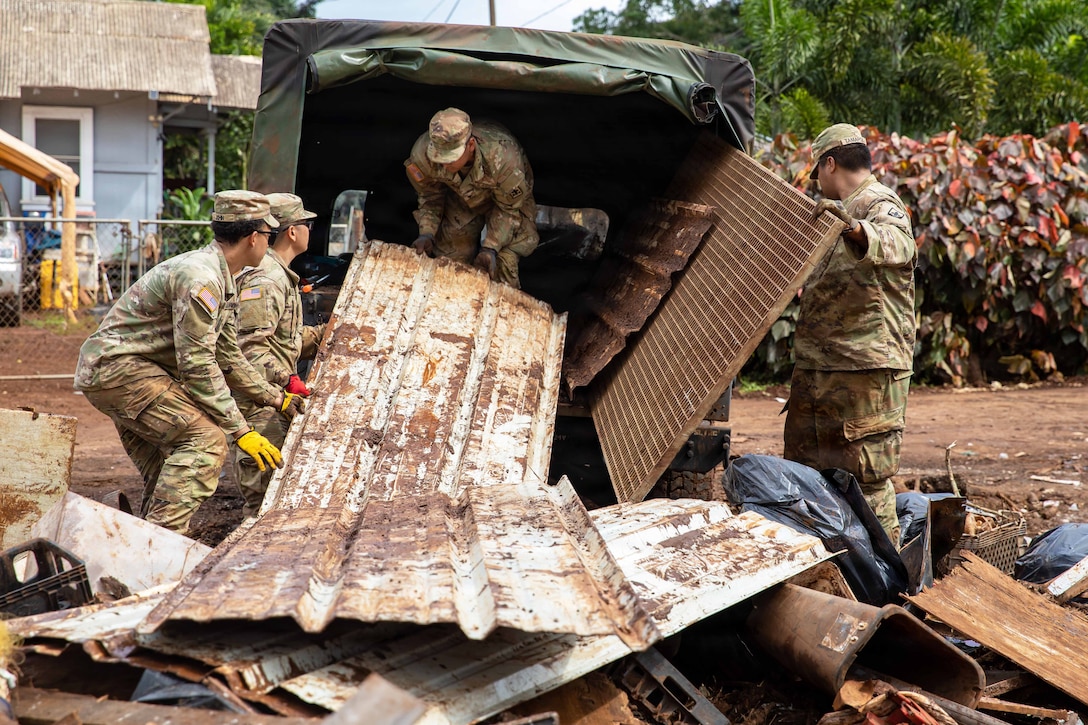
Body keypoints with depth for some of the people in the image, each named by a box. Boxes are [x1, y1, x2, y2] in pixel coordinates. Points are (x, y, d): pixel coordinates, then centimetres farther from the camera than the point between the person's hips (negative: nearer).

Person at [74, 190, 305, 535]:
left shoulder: (221, 281, 13)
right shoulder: (200, 278, -21)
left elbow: (227, 357, 22)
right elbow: (197, 366, -23)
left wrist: (277, 398, 24)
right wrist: (240, 430, -19)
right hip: (118, 367, -11)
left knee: (168, 474, 17)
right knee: (206, 440, -19)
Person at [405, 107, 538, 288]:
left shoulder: (502, 157, -46)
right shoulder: (423, 154, -36)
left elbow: (508, 208, -26)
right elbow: (429, 198, -12)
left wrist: (491, 248, -31)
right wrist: (426, 234, -25)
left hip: (507, 196, -3)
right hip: (460, 198, 3)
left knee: (504, 259, -16)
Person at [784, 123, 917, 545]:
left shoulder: (880, 205, -9)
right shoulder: (843, 211, 24)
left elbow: (899, 245, -35)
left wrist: (855, 229, -55)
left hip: (866, 367, -10)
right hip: (816, 366, 10)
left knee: (867, 476, -8)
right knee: (802, 467, 14)